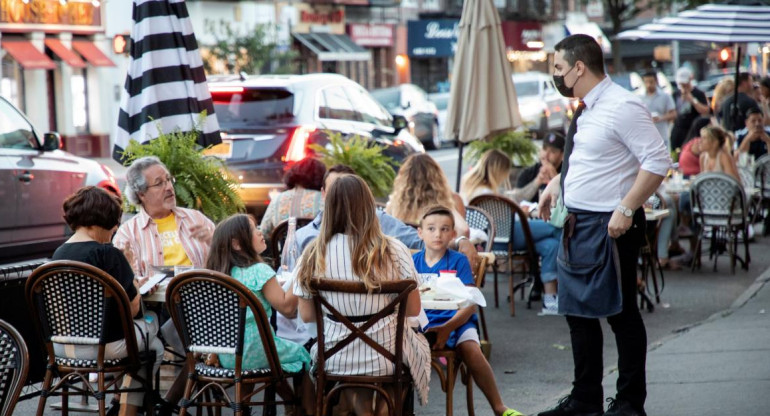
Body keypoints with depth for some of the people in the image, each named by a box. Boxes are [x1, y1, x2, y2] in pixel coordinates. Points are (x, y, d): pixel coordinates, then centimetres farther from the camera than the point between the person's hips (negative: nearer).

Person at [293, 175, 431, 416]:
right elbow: (413, 309, -6)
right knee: (420, 344, 33)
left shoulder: (313, 255, -9)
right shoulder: (393, 250, -13)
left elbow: (306, 315, -2)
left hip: (335, 361, 1)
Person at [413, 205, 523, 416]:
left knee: (472, 350, -29)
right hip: (422, 321, 2)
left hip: (456, 320, -2)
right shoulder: (413, 261, 10)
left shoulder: (459, 261, 2)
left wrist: (448, 327, -20)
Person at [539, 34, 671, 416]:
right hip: (577, 224, 9)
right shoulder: (586, 110, 11)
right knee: (579, 313, 14)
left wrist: (626, 209, -24)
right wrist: (556, 183, 16)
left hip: (608, 227, -9)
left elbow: (658, 162, -21)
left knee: (621, 313, 2)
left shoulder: (621, 106, -17)